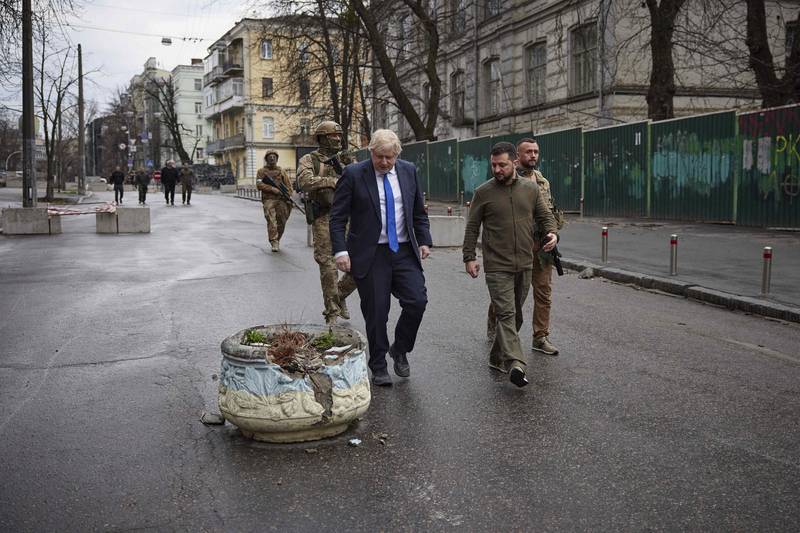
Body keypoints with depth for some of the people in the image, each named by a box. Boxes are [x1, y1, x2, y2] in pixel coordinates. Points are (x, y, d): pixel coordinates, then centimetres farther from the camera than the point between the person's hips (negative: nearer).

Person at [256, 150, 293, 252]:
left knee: (281, 222, 2)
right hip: (268, 199, -3)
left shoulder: (282, 171, 16)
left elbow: (289, 185, 12)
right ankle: (274, 243, -18)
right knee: (271, 221, -15)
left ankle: (277, 240, 18)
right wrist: (273, 189, -13)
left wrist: (289, 196, -5)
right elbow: (259, 185, -3)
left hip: (281, 199, 3)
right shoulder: (261, 171, 10)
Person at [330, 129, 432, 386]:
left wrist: (424, 240, 4)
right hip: (370, 255, -3)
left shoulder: (409, 171, 6)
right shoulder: (353, 174, -6)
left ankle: (400, 350, 18)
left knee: (417, 301, -7)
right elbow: (337, 217, -5)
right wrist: (341, 250, -14)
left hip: (405, 251, 3)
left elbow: (419, 212, 14)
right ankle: (378, 366, 20)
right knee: (376, 312, 1)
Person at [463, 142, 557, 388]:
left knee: (515, 315, 12)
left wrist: (551, 232, -8)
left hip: (524, 265, 4)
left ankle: (497, 357, 27)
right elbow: (472, 227, 3)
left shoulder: (531, 189, 7)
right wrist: (469, 257, -2)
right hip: (497, 266, -4)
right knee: (506, 314, -14)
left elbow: (545, 215, 14)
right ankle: (515, 363, -24)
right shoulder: (483, 192, -2)